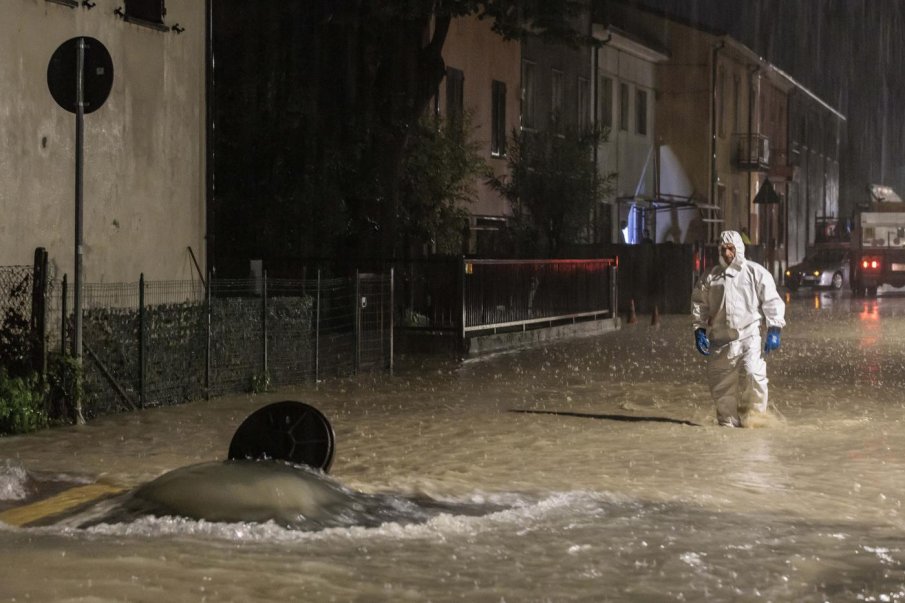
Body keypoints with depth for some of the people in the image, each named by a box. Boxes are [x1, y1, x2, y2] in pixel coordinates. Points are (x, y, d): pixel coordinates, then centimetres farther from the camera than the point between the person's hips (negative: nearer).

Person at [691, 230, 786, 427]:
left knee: (755, 374, -21)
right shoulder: (711, 277, 10)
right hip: (721, 339, 3)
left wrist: (774, 330, -5)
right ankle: (728, 420, 19)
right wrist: (699, 329, 6)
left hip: (749, 336, -3)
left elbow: (772, 301, 3)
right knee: (721, 383, 5)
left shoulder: (756, 272, 2)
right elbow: (699, 303, 17)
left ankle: (754, 414, -3)